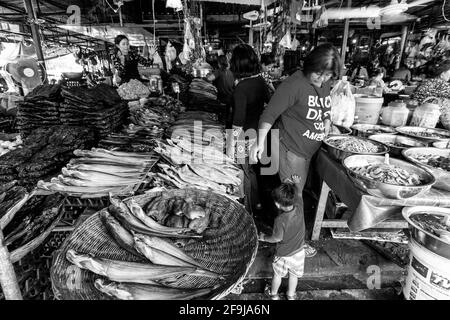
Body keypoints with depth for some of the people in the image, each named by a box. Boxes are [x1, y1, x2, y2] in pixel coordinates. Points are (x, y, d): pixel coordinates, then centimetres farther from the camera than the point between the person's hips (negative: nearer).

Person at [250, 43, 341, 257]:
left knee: (296, 192, 20)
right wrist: (260, 143, -29)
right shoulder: (295, 84, -20)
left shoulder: (325, 84, 5)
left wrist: (326, 121, 5)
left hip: (307, 149, 8)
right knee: (294, 195, 2)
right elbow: (270, 114, -22)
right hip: (288, 148, -8)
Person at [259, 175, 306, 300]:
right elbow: (294, 196, 2)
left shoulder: (280, 220, -34)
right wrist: (296, 184, 17)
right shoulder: (298, 210, -19)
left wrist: (264, 237, -4)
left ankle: (273, 294, 46)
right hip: (299, 251, 5)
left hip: (283, 254, -4)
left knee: (278, 274, 22)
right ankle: (291, 296, 48)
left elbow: (277, 238, -22)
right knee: (294, 275, 26)